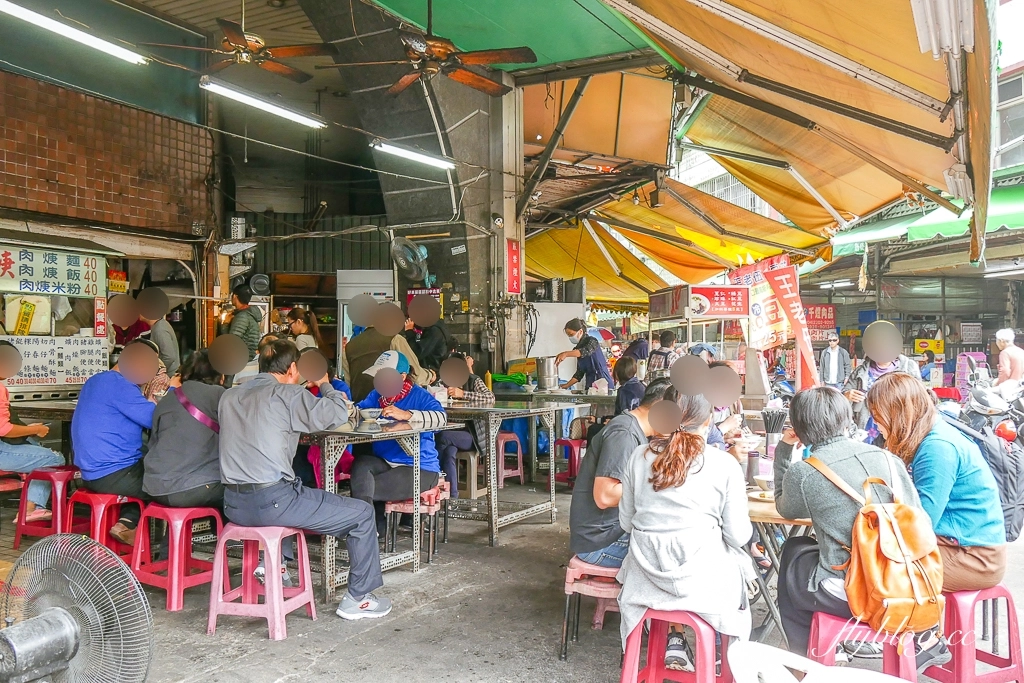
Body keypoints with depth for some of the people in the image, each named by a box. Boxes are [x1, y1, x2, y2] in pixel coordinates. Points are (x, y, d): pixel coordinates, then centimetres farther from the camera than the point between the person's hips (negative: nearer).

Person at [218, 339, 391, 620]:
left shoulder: (229, 396, 12)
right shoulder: (286, 393, -9)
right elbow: (339, 413, -14)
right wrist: (324, 385, 5)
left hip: (233, 504, 8)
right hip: (271, 503, -8)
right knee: (362, 513, 4)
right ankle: (358, 599, 13)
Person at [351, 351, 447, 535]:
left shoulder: (419, 396, -10)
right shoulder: (377, 395, 12)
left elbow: (441, 418, -28)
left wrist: (406, 415, -39)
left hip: (420, 469, -6)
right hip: (384, 462, 6)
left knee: (364, 489, -22)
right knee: (360, 463, -26)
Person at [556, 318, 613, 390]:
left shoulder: (591, 341, -5)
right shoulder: (578, 348, 15)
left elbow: (586, 351, -29)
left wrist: (566, 354, -42)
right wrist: (567, 385, 7)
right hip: (590, 386, 6)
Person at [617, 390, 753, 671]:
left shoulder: (639, 456, 1)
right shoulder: (724, 464, -8)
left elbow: (626, 523, 8)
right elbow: (738, 536, -4)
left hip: (646, 574, 3)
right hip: (700, 574, -2)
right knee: (738, 560, 28)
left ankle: (674, 642, 26)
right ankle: (730, 656, 36)